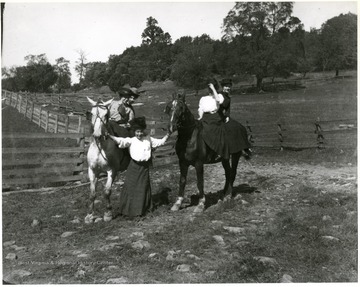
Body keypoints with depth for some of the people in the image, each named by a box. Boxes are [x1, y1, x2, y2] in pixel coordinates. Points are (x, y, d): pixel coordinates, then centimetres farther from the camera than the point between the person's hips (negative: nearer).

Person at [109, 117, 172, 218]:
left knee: (143, 188, 11)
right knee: (131, 187, 2)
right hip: (134, 166, -3)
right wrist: (109, 136, -29)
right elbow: (120, 140, -17)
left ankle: (142, 209, 26)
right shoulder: (131, 141, -5)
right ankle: (129, 209, 14)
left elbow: (160, 142, 12)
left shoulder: (148, 139, 5)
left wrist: (167, 135, 0)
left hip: (145, 166, 3)